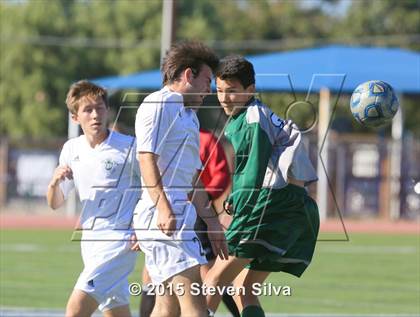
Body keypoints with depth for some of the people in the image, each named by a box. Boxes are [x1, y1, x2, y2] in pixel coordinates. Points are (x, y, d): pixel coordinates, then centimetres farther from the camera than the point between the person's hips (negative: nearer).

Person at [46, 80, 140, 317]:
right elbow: (55, 203, 14)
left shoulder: (129, 147, -9)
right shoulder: (72, 150, 8)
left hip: (118, 239, -7)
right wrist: (55, 182, -8)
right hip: (90, 242, 7)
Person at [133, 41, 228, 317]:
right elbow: (146, 157, -15)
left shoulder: (189, 116, 28)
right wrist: (163, 206, -25)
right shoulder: (159, 103, -3)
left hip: (180, 217, 10)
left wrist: (211, 221, 33)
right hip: (161, 216, -10)